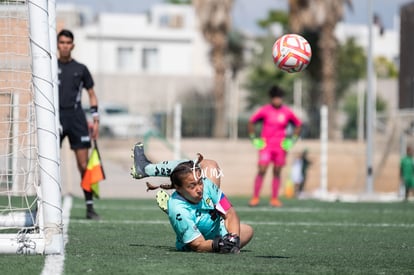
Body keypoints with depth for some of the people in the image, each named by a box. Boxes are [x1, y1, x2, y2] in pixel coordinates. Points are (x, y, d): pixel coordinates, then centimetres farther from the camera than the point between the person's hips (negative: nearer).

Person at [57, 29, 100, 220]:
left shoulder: (81, 69, 11)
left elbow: (92, 94, 15)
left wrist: (95, 119, 6)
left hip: (76, 118, 1)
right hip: (56, 118, -1)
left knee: (84, 165, -2)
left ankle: (90, 207, 4)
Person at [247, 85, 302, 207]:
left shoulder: (287, 112, 2)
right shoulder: (265, 110, -4)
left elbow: (298, 125, 16)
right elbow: (251, 122, 6)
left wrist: (292, 140, 7)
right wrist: (253, 138, 1)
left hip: (281, 146, 3)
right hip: (266, 145, -2)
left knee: (277, 172, 5)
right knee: (261, 171, -10)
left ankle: (274, 199, 10)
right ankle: (255, 198, -6)